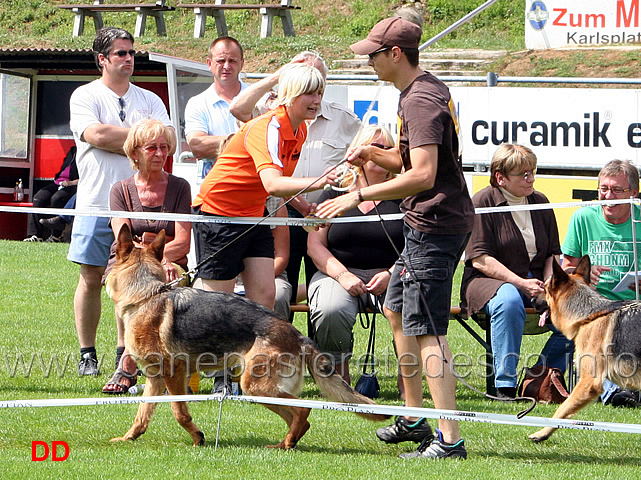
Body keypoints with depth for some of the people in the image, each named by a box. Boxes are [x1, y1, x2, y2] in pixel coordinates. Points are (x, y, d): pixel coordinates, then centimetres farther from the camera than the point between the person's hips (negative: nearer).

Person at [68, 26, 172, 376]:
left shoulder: (149, 100, 13)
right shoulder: (85, 96, 3)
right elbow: (96, 135, -15)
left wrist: (116, 139, -11)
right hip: (96, 202, -2)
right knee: (92, 278, 0)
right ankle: (87, 354, 8)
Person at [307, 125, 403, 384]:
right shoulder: (335, 194, 12)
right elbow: (315, 244, 5)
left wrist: (391, 275, -15)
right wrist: (342, 275, -12)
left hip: (390, 278, 0)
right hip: (339, 273, 0)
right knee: (330, 312, -34)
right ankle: (340, 377, -9)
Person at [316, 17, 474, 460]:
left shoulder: (421, 101, -19)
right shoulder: (428, 90, 15)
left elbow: (422, 175, -28)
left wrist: (359, 196, -24)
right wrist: (374, 154, 6)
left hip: (434, 224, -11)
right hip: (428, 223, 11)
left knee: (426, 331, -12)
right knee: (396, 311, 23)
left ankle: (450, 439, -15)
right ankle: (414, 419, 31)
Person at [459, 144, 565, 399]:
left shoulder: (540, 202, 13)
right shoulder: (482, 203, -5)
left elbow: (553, 253, 14)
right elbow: (480, 260, -13)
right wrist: (522, 284, -22)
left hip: (536, 280, 5)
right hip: (489, 281, -5)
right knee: (509, 301, -39)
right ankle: (505, 385, -34)